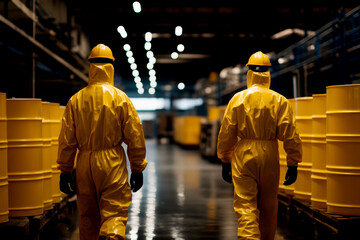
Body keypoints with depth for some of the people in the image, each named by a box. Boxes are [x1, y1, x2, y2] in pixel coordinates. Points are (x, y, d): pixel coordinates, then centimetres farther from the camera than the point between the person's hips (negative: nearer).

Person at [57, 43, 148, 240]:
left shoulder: (76, 100, 3)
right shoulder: (120, 98, -4)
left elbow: (67, 139, 3)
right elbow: (135, 137, -3)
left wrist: (65, 171, 10)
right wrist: (137, 169, 5)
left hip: (84, 164, 3)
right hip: (112, 164, -3)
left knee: (87, 216, 15)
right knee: (114, 214, -3)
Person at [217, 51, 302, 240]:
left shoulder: (237, 99, -1)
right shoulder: (280, 101, -2)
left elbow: (226, 134, 1)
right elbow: (290, 136, -6)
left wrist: (225, 162, 11)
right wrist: (293, 165, 1)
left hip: (243, 155, -1)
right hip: (269, 156, 1)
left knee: (245, 206, -3)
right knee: (268, 208, 16)